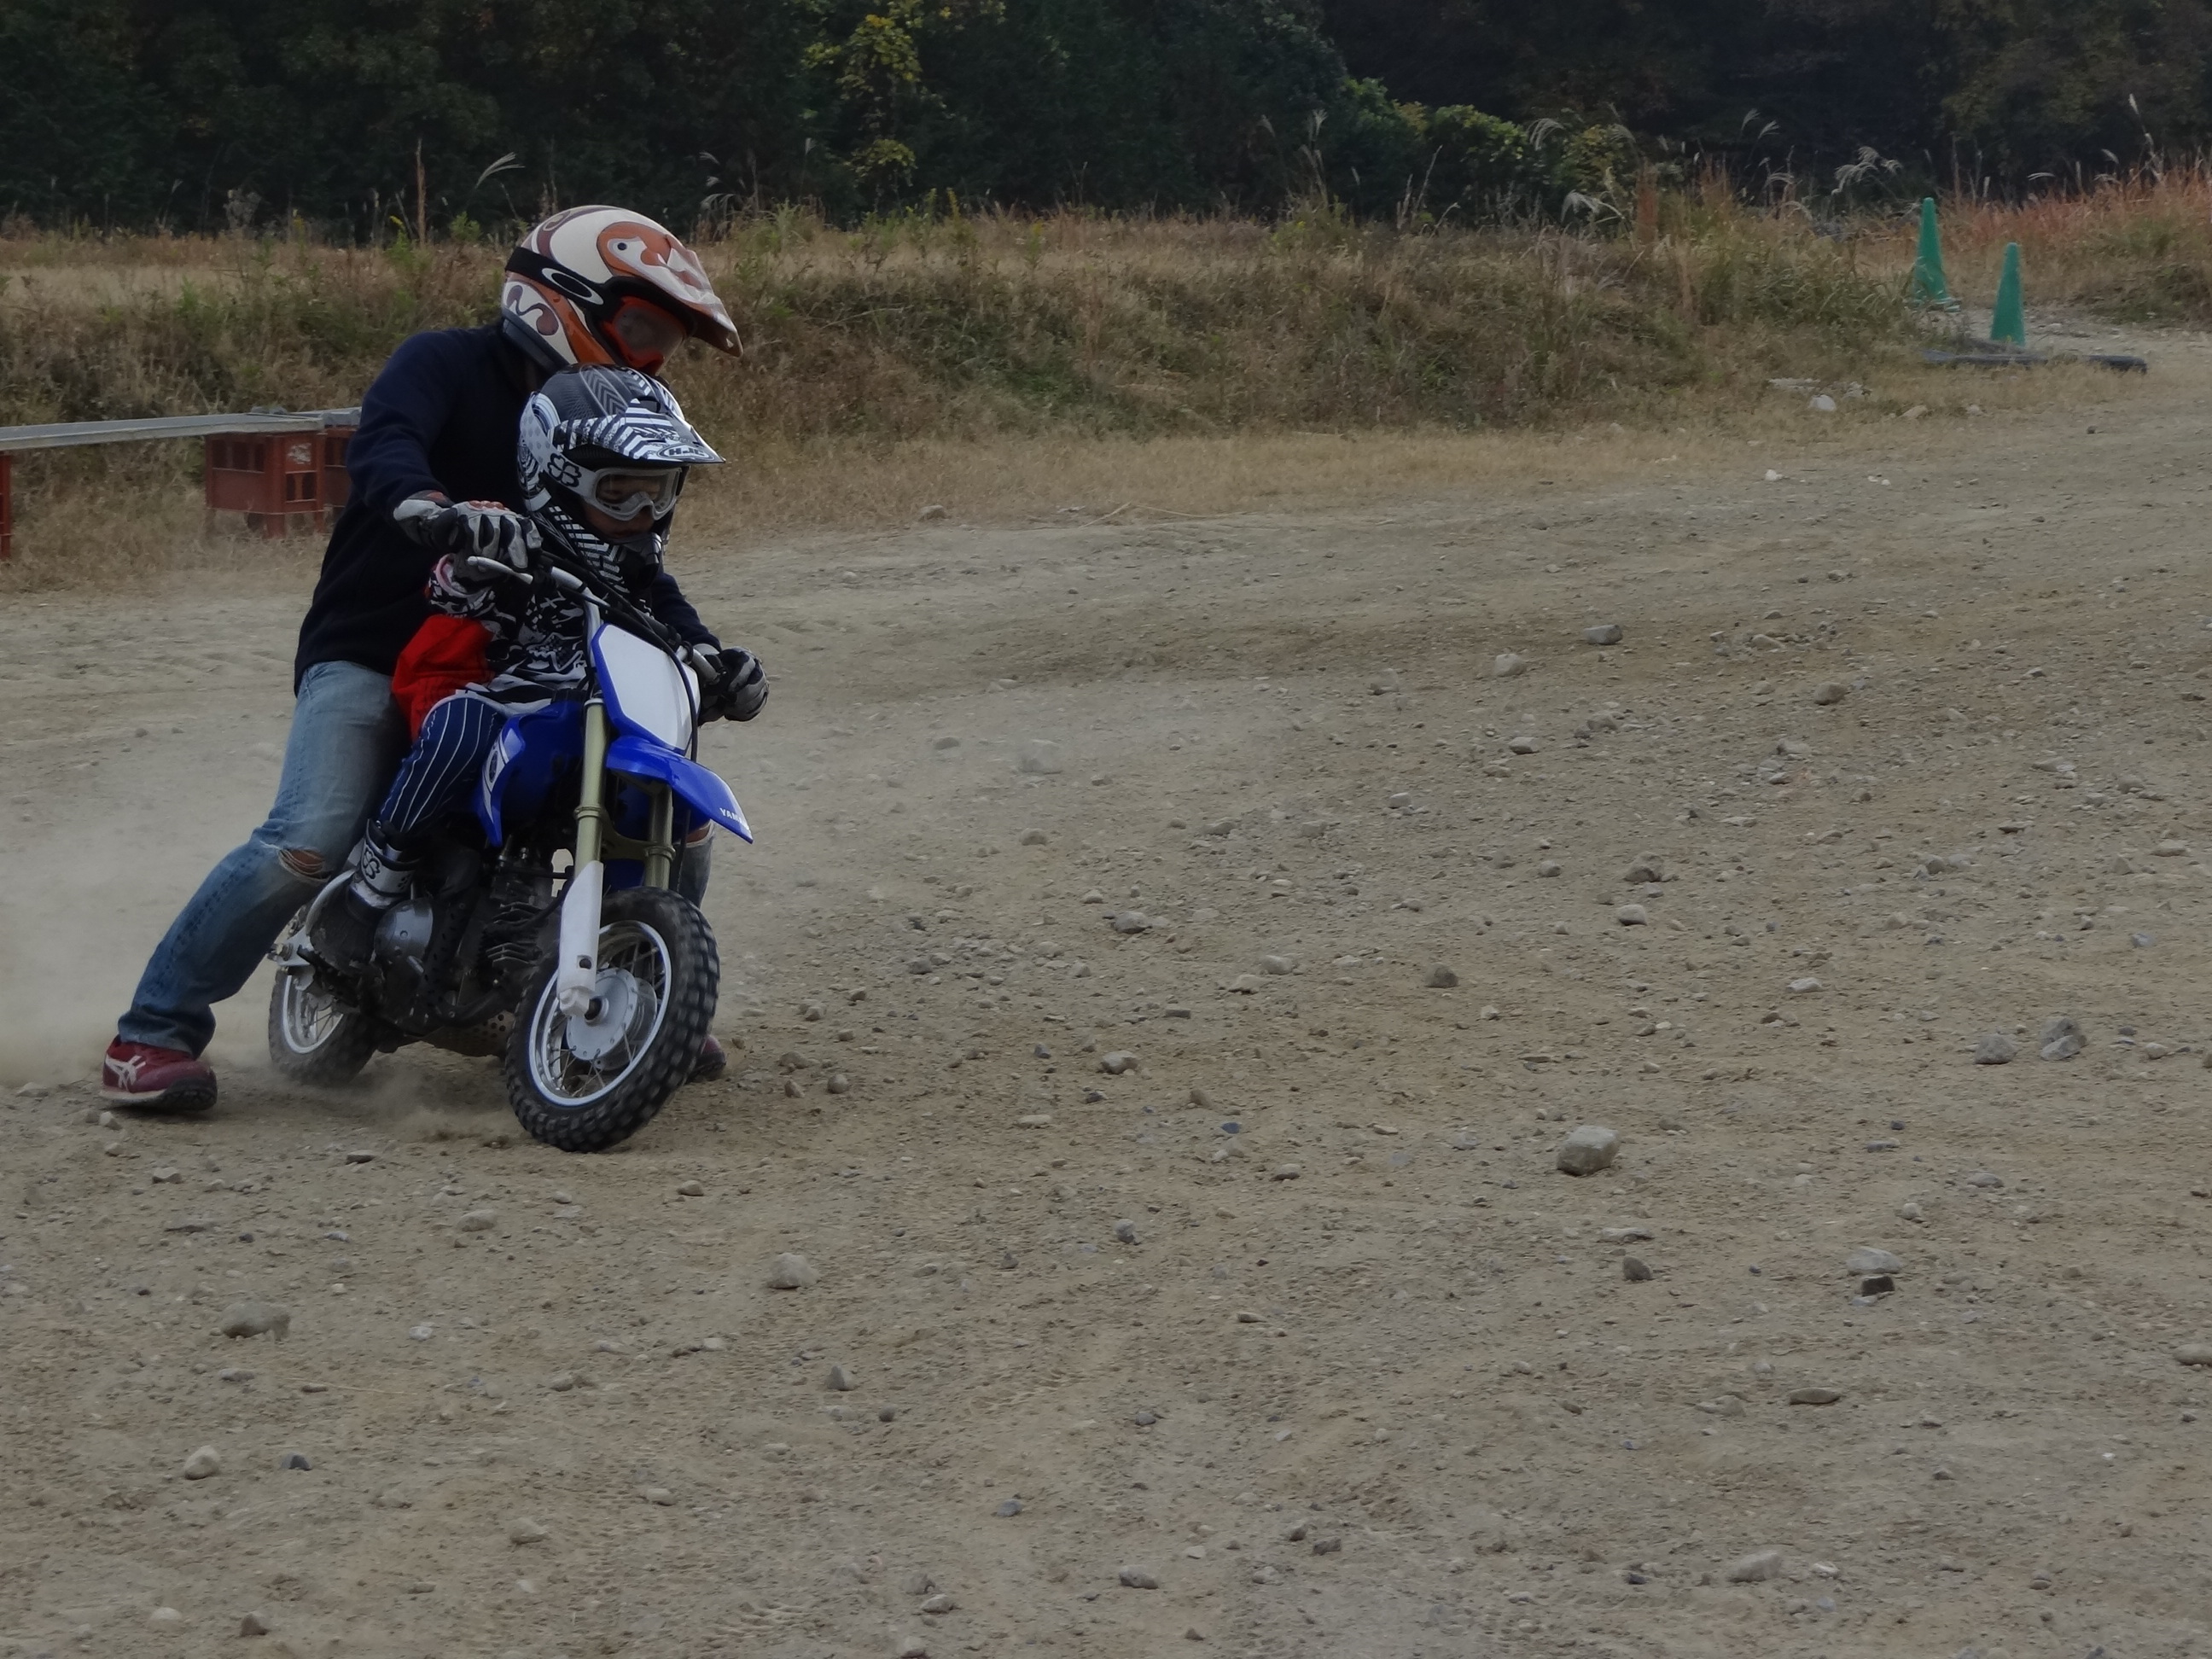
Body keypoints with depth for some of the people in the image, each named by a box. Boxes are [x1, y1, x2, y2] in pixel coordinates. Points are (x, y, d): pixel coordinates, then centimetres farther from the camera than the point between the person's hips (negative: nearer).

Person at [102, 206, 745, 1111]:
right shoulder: (446, 366, -8)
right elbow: (381, 448, -29)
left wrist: (702, 651, -2)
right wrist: (435, 510, -51)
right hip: (370, 656, -7)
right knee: (308, 845, -28)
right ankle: (155, 1030, -14)